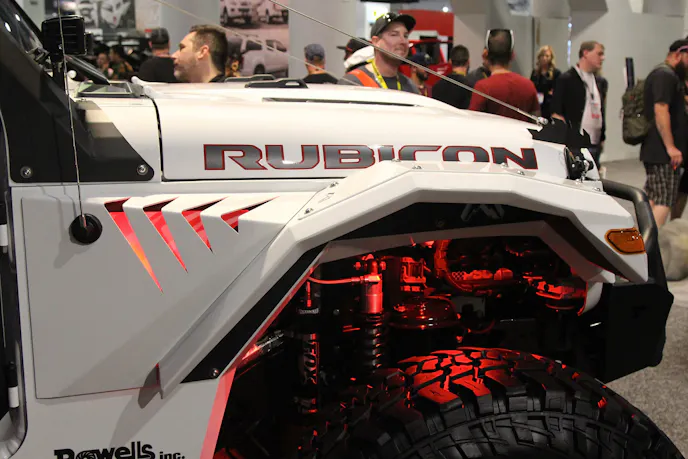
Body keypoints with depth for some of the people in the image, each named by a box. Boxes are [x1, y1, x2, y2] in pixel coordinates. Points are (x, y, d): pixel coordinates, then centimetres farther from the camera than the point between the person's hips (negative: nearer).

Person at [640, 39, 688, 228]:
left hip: (653, 149, 10)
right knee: (664, 202, -12)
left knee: (651, 199, 13)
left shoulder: (664, 74, 20)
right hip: (663, 152, -10)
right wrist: (670, 147, -25)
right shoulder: (666, 75, -13)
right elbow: (661, 111, -23)